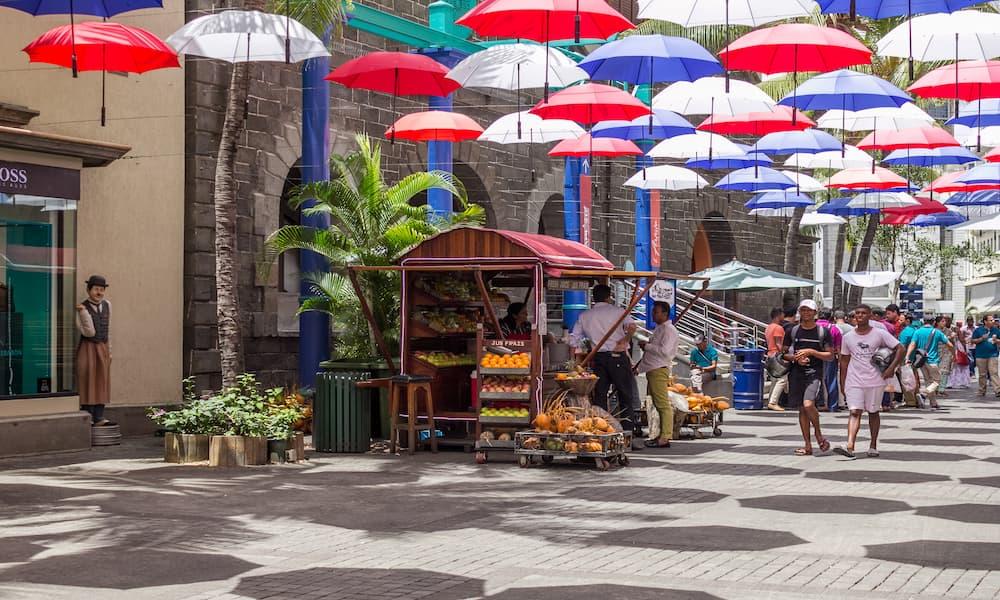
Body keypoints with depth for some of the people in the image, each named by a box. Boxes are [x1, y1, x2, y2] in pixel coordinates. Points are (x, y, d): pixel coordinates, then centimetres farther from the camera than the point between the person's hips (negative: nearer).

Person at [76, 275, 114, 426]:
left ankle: (99, 417, 5)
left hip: (103, 347, 5)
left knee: (102, 382, 4)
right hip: (88, 347, -5)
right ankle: (87, 417, 0)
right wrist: (83, 311, -25)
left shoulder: (107, 305, 8)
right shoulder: (82, 307, -9)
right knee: (87, 381, -4)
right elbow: (89, 332, -17)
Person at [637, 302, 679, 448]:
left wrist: (647, 346, -11)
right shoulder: (658, 329, 22)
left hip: (659, 370, -10)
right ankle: (661, 436, 12)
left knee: (663, 404, -11)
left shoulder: (669, 330, -9)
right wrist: (639, 368, 26)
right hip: (651, 370, 10)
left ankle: (665, 438, -13)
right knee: (657, 404, 9)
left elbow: (665, 351, -22)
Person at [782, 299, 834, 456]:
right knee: (801, 409, 6)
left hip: (814, 373, -3)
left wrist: (811, 352, -11)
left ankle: (818, 434, 2)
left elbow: (830, 356, 2)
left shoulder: (823, 332, 4)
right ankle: (807, 446, 12)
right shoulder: (792, 331, 9)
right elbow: (783, 353, 13)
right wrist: (796, 358, -7)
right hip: (796, 373, 3)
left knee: (808, 404, -23)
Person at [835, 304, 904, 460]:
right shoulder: (848, 337, 6)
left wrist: (892, 368, -13)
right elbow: (844, 361, 12)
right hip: (854, 381, 1)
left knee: (873, 412, 11)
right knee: (855, 412, -10)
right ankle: (849, 447, -21)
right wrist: (842, 383, 9)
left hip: (875, 381, -1)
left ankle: (873, 445, 22)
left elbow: (900, 349, -2)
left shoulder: (879, 334, -3)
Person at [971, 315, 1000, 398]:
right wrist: (981, 339, -14)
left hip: (992, 355, 0)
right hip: (981, 355, 0)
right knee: (982, 374, 7)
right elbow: (973, 341, 2)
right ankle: (982, 391, 18)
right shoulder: (978, 330, 1)